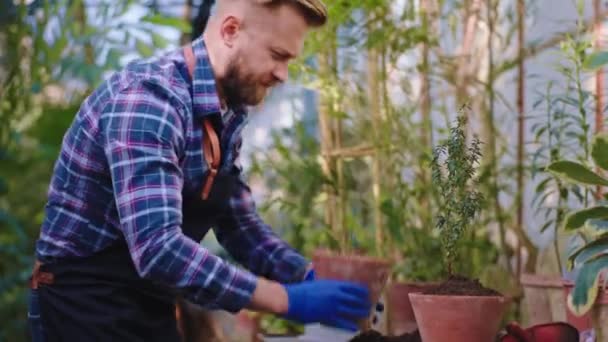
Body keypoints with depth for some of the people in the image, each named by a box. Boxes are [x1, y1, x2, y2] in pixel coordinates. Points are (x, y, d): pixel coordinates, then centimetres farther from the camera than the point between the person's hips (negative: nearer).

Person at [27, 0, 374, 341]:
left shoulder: (225, 116, 4)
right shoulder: (149, 99, -25)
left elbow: (239, 222, 12)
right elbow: (157, 247, -34)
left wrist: (313, 279, -2)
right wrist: (287, 299, -30)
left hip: (150, 304, 9)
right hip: (87, 305, -9)